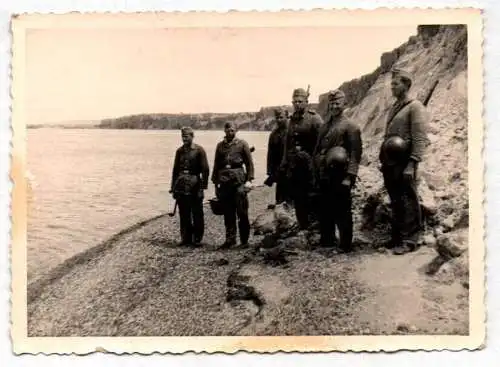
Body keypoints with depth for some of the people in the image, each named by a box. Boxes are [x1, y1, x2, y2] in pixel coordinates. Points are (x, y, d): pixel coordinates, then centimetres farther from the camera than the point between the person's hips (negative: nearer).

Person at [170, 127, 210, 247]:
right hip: (181, 186, 5)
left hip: (194, 185, -4)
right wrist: (173, 187, 11)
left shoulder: (199, 150, -3)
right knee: (183, 214, 7)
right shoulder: (179, 151, 12)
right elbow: (175, 169, 15)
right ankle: (186, 238, 16)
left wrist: (203, 186, -12)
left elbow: (205, 169, -6)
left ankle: (197, 239, 10)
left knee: (197, 214, 1)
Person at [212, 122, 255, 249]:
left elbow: (249, 163, 2)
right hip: (224, 182, 3)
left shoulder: (242, 144, 5)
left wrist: (249, 180, -6)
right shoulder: (220, 145, 15)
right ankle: (230, 239, 13)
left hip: (239, 180, -3)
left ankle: (244, 240, 9)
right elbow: (216, 165, 17)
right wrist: (216, 183, 12)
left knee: (242, 212, -1)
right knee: (228, 213, 5)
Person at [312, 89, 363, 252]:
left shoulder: (350, 126, -6)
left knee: (342, 212, 0)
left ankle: (345, 245, 10)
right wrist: (316, 174, 17)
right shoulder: (324, 126, 16)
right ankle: (326, 240, 29)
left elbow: (356, 153, -13)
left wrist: (349, 177, -20)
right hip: (323, 177, 7)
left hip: (339, 177, -7)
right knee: (324, 211, 15)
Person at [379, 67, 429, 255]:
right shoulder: (393, 108, 18)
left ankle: (409, 240, 6)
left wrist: (412, 164, -19)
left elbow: (420, 139, -13)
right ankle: (397, 237, 22)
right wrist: (383, 160, 18)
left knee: (408, 202, -1)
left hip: (404, 163, -8)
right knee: (395, 202, 13)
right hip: (390, 163, 8)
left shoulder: (415, 107, -6)